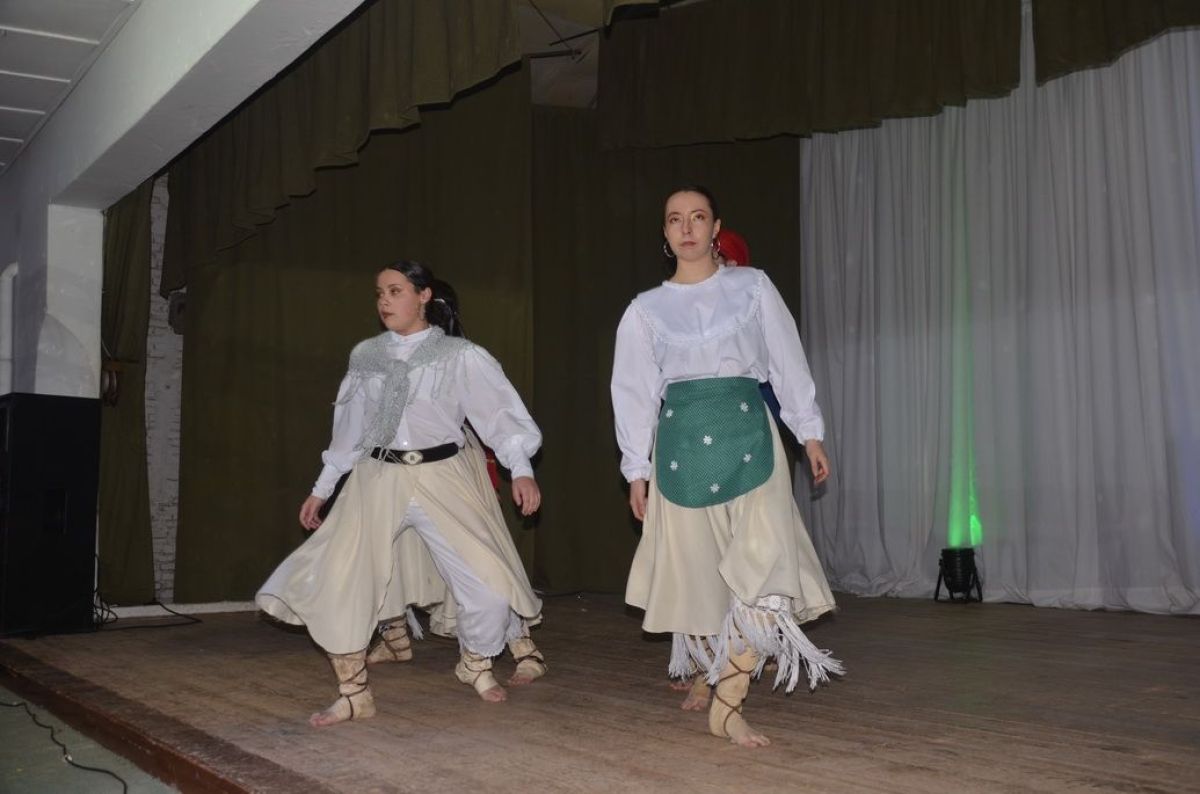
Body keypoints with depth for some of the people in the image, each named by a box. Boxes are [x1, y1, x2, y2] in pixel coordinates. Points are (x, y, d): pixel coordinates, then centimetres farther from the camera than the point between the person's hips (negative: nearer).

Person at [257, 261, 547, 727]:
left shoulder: (459, 356, -4)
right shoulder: (366, 356, 8)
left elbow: (500, 411, -9)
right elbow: (350, 427, 15)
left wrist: (521, 469, -23)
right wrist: (321, 488, 17)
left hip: (443, 478, -3)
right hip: (378, 479, 3)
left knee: (486, 579, -5)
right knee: (339, 578, -7)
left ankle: (476, 662, 27)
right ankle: (354, 695, 7)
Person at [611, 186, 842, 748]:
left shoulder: (752, 287, 7)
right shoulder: (647, 309, 8)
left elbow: (788, 362, 9)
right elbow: (634, 391, 8)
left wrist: (810, 433, 5)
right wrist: (637, 469, 4)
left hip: (746, 432, -1)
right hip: (680, 440, 1)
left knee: (763, 560, -13)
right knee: (697, 566, 6)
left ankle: (727, 702, -10)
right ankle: (704, 674, 28)